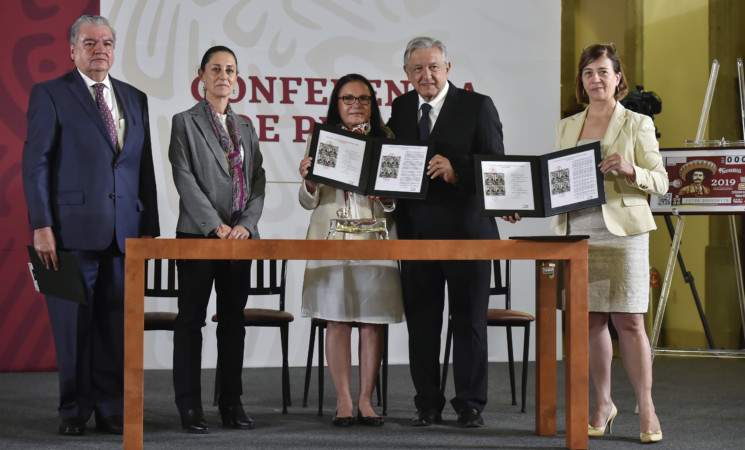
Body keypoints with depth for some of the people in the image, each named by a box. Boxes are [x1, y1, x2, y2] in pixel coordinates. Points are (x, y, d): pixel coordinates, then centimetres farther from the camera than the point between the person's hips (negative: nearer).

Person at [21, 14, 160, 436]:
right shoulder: (50, 94, 3)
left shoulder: (135, 99, 16)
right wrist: (42, 226, -11)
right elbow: (36, 164, -3)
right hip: (74, 228, -4)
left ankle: (112, 408, 13)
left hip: (125, 234, 4)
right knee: (74, 324, 1)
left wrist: (152, 227, 10)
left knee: (117, 323, 4)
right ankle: (75, 411, 13)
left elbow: (145, 167, 16)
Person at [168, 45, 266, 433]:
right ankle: (189, 408, 3)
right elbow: (185, 180, -9)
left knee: (233, 322, 7)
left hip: (240, 237, 5)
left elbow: (258, 182, 9)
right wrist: (216, 226, -16)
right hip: (198, 236, -5)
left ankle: (231, 403, 13)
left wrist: (245, 225, -7)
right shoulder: (185, 122, 1)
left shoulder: (246, 128, 16)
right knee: (190, 321, -1)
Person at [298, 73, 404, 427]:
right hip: (332, 239, -1)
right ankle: (343, 401, 7)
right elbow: (309, 202, 8)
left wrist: (386, 197, -13)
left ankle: (366, 401, 9)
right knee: (336, 321, -1)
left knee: (373, 321, 1)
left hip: (375, 240, 1)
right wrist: (308, 181, -13)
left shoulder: (386, 141, 9)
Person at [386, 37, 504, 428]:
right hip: (416, 230, 4)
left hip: (465, 229, -4)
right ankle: (427, 403, 17)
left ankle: (469, 404, 14)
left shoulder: (477, 106, -4)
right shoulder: (400, 108, 10)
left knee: (469, 319, 4)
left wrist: (456, 171, -25)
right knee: (421, 320, 8)